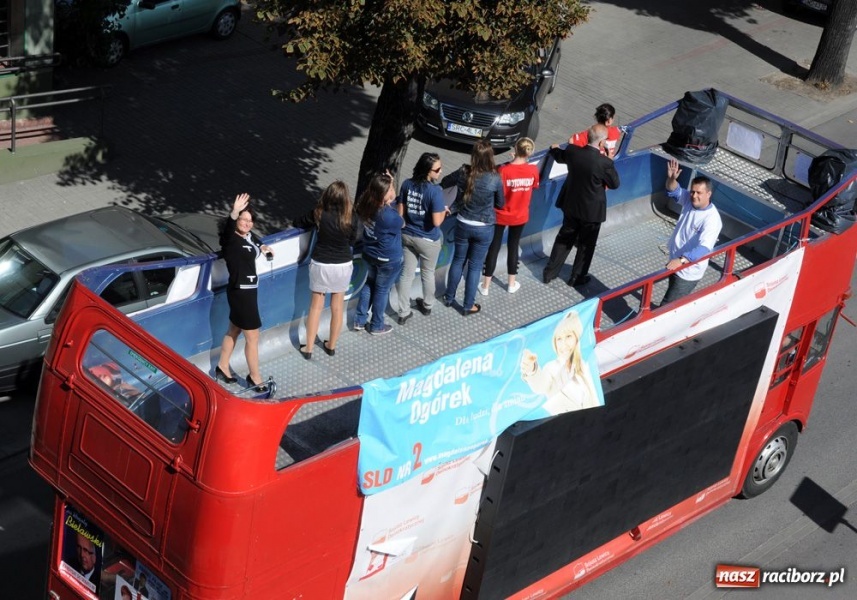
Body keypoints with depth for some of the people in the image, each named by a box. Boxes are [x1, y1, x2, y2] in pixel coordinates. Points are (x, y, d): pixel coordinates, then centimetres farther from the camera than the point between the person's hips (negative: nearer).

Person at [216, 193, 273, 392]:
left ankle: (222, 367, 38)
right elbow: (228, 229, -45)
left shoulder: (249, 236, 4)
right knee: (252, 337, 0)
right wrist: (234, 213, -64)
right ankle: (255, 378, 14)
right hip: (240, 292, -9)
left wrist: (263, 247, 9)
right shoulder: (230, 239, -20)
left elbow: (256, 241, 30)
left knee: (234, 331, 22)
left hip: (249, 290, 9)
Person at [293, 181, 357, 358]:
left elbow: (298, 223, 1)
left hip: (321, 264, 0)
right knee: (337, 306, 16)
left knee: (316, 306, 12)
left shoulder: (319, 213, -15)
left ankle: (308, 348, 18)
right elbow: (352, 240, 1)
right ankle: (331, 346, 29)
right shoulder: (350, 217, -15)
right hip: (343, 265, 0)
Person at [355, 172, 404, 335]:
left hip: (369, 254, 6)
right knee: (382, 290, 15)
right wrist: (389, 204, -12)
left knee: (370, 284, 26)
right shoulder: (388, 215, -35)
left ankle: (360, 321, 36)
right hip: (388, 259, -6)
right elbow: (402, 224, -12)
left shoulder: (365, 205, -14)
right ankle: (376, 326, 34)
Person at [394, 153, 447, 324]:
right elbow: (437, 221, -26)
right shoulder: (435, 191, -25)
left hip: (407, 236, 4)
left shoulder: (407, 184, -9)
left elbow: (400, 212, -2)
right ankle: (427, 306, 41)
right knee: (428, 273, 21)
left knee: (406, 274, 14)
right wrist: (444, 210, -7)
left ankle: (403, 312, 21)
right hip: (428, 240, -4)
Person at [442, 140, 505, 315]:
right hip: (484, 228, -2)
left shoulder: (463, 172, -15)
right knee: (475, 266, 11)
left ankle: (449, 297, 37)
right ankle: (468, 306, 23)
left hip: (463, 225, 2)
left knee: (458, 260, 22)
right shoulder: (495, 179, -21)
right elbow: (500, 204, -5)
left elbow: (445, 182, 7)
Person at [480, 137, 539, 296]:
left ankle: (485, 286, 19)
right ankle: (512, 284, 31)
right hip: (520, 216, 3)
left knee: (493, 248, 11)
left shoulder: (504, 170, -26)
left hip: (501, 216, -3)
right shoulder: (533, 170, -14)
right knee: (513, 247, 21)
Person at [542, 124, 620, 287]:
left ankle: (550, 272, 30)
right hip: (592, 211, -5)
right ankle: (577, 277, 28)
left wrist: (554, 148, 36)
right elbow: (615, 184, -11)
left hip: (571, 206, 5)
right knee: (586, 245, 15)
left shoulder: (572, 151, -12)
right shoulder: (604, 162, -27)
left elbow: (559, 156, 13)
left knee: (564, 238, 22)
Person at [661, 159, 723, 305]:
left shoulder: (712, 219, -29)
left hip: (689, 272, -8)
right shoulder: (690, 200, -6)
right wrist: (671, 178, -18)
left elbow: (704, 248, -38)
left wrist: (681, 260, -51)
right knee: (677, 301, 26)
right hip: (676, 263, 8)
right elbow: (673, 191, 6)